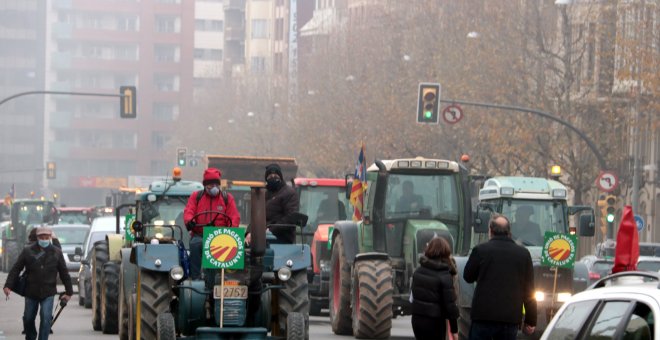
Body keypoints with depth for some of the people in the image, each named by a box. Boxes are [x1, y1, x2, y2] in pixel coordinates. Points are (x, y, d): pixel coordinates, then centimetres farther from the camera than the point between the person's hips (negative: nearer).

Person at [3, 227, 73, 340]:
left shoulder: (56, 253, 1)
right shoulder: (28, 251, -1)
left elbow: (64, 273, 6)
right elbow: (16, 269, -3)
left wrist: (69, 292, 6)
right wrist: (8, 285, -13)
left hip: (48, 293, -1)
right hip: (31, 292, 1)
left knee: (46, 318, -16)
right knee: (28, 319, 10)